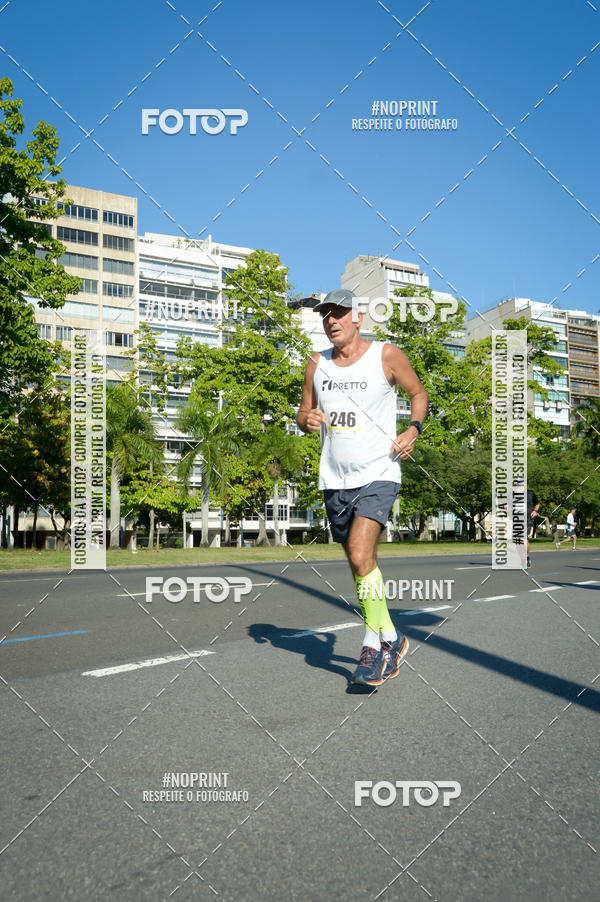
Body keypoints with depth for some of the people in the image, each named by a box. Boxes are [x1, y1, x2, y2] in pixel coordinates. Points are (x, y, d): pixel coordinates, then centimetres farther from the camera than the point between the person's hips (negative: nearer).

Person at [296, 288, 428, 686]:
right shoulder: (317, 364, 9)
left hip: (378, 475, -5)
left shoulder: (387, 355, -2)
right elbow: (304, 412, 17)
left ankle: (374, 644, -6)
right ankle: (392, 639, 28)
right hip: (335, 479, 5)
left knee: (360, 554, -21)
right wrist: (308, 420, -7)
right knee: (363, 564, 12)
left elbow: (419, 392, 10)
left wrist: (414, 429, -7)